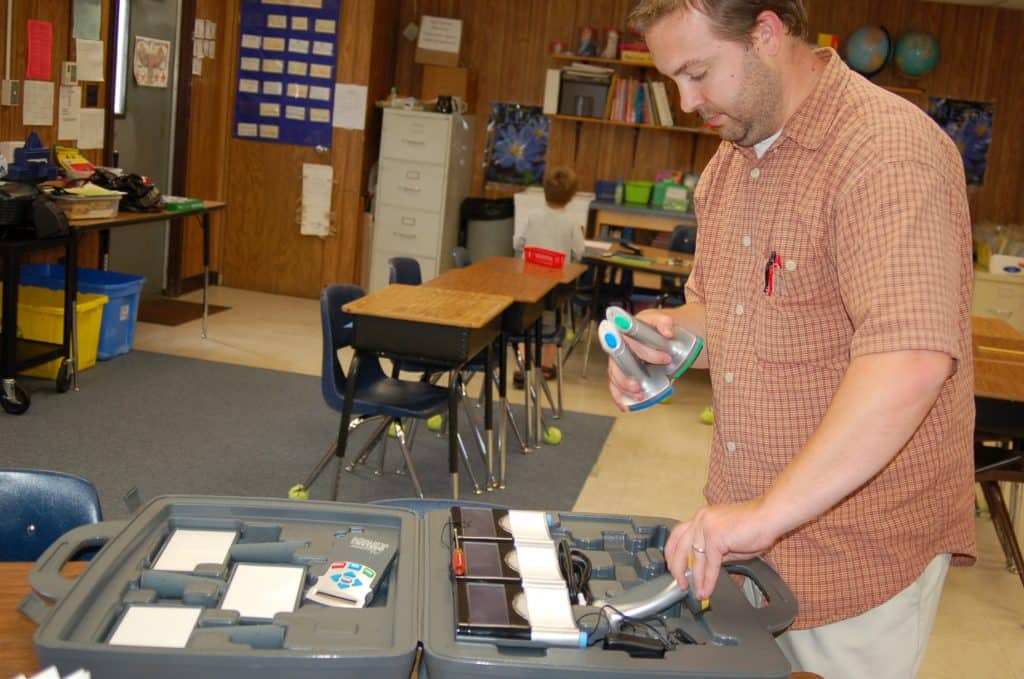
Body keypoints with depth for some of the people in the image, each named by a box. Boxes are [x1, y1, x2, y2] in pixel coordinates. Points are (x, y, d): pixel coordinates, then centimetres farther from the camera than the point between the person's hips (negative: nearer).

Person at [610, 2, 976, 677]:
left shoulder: (889, 150, -22)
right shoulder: (732, 160, 8)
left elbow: (910, 362, -34)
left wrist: (770, 511, -36)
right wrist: (674, 331, -2)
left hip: (860, 543, -7)